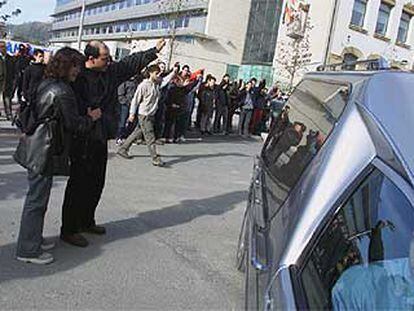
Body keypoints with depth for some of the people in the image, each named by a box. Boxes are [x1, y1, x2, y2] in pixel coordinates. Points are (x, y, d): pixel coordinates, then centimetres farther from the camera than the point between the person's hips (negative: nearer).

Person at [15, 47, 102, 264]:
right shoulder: (62, 91, -18)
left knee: (37, 197, 18)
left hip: (37, 148, 10)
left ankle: (34, 239, 31)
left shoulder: (46, 84, 11)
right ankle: (28, 250, 9)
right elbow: (73, 124, -16)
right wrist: (91, 117, 1)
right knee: (37, 199, -1)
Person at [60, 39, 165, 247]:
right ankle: (69, 230, 12)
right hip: (83, 140, -8)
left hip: (101, 138, 8)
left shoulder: (110, 71, 9)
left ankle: (86, 222, 33)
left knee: (96, 183, 16)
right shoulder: (78, 76, -15)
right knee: (79, 184, -1)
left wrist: (155, 51, 22)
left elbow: (132, 63, 19)